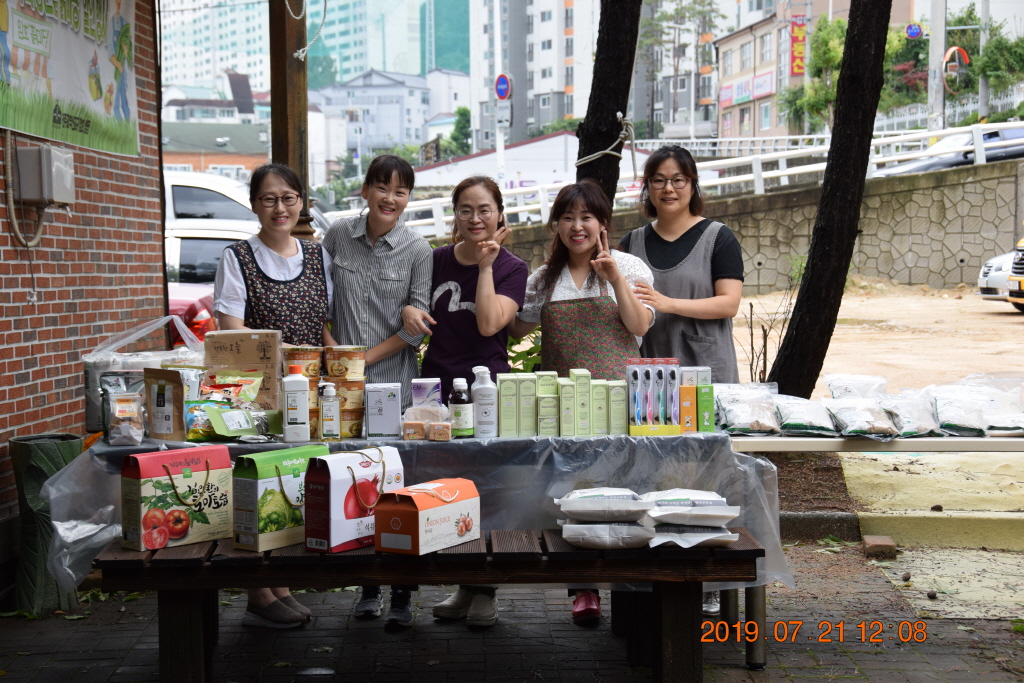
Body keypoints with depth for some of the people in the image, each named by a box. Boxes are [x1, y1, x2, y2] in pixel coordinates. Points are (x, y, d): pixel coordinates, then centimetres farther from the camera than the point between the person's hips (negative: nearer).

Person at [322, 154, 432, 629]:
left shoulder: (418, 251, -3)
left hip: (396, 384, -2)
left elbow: (417, 327, -4)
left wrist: (364, 358, -9)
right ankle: (367, 586, 20)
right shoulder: (339, 235, 5)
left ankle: (402, 594, 9)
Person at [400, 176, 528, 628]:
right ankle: (465, 584, 18)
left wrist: (486, 265, -13)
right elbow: (415, 303, 17)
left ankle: (485, 591, 7)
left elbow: (489, 323, -15)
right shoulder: (436, 261, 8)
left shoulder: (512, 268, -1)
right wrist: (409, 310, -6)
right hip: (437, 386, 3)